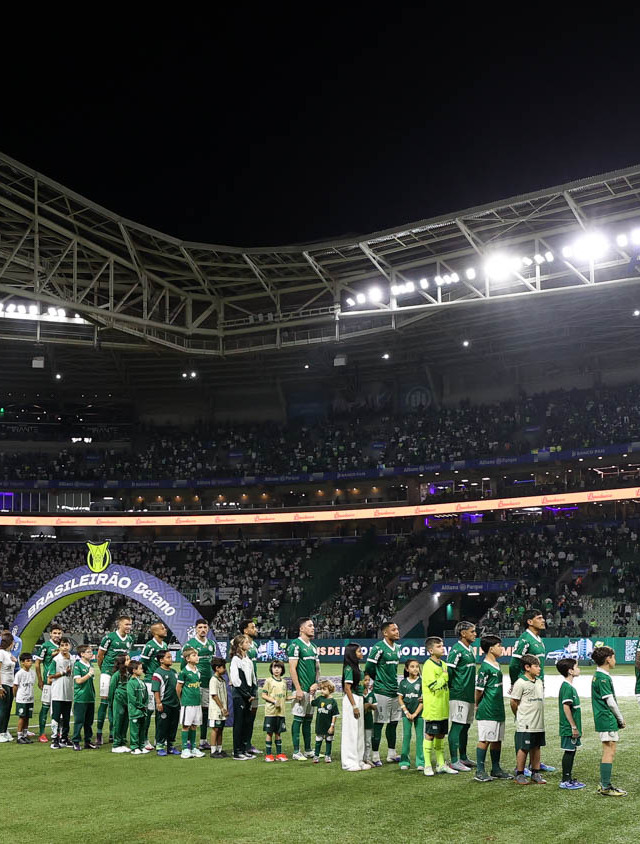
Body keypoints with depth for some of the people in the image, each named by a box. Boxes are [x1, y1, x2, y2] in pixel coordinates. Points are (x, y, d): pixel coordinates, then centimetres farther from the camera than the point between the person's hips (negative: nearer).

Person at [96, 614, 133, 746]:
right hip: (108, 672, -5)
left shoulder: (130, 640, 8)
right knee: (105, 700, -7)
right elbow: (100, 655, 0)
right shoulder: (109, 637, -9)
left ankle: (112, 733, 13)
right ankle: (99, 733, -1)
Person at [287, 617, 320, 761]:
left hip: (312, 689, 8)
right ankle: (296, 752, 2)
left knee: (308, 719, 13)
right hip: (301, 689, -8)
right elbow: (292, 668, -15)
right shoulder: (295, 645, -10)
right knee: (298, 719, -4)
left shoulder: (313, 647, 16)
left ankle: (308, 750, 20)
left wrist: (316, 683, 3)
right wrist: (298, 689, -19)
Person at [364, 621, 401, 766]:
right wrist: (379, 680, 3)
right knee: (378, 724, -3)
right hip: (382, 692, -8)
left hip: (394, 691, 8)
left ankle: (391, 754, 25)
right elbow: (369, 668, -11)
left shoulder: (397, 648, 11)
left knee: (393, 722, 14)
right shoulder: (378, 648, -15)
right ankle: (375, 756, 4)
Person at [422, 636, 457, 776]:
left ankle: (441, 764, 22)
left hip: (443, 708, 8)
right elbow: (434, 686, -22)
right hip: (432, 708, -8)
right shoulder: (428, 666, -14)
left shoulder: (443, 664, 13)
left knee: (440, 735, 14)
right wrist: (445, 676, -15)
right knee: (429, 735, 0)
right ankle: (427, 765, 7)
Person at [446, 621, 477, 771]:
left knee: (465, 726, 15)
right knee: (457, 726, -6)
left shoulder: (470, 649, 15)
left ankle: (463, 758, 24)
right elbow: (449, 670, -18)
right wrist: (452, 689, -9)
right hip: (459, 695, -9)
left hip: (469, 695, 9)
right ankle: (454, 761, -2)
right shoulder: (456, 650, -14)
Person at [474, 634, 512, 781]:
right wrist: (477, 705, 0)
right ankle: (480, 771, 4)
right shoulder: (485, 667, -17)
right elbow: (479, 689, -13)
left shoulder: (497, 665, 13)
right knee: (484, 740, -3)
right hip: (487, 712, -9)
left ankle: (496, 769, 22)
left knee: (497, 740, 13)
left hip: (498, 711, 9)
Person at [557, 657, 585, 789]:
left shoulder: (570, 686, 14)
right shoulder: (567, 687, -17)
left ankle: (568, 779, 21)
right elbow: (566, 707, -22)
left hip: (572, 728, 10)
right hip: (569, 728, -10)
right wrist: (573, 727, -20)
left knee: (571, 751, 13)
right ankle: (565, 781, 3)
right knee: (569, 752, -3)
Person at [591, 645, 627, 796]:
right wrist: (621, 719, -4)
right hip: (607, 720, -10)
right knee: (609, 752, -7)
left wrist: (619, 719, 17)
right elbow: (610, 702, -16)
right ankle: (605, 787, -5)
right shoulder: (603, 678, -16)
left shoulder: (598, 676, 15)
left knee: (609, 752, 14)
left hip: (604, 720, 10)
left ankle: (604, 784, 20)